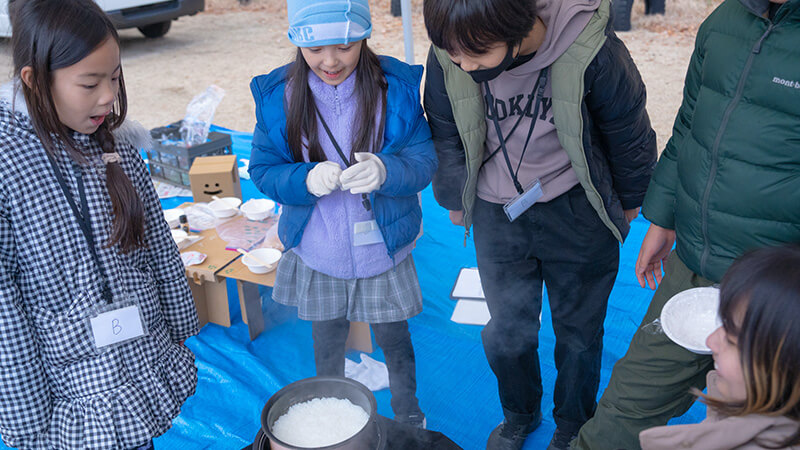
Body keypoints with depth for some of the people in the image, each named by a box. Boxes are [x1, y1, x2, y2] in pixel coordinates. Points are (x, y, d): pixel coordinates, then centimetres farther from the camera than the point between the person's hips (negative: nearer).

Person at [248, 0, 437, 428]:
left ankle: (409, 421, 49)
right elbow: (263, 171, -7)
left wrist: (385, 170, -35)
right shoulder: (276, 94, -9)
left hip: (383, 250, -1)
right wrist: (307, 179, -29)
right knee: (326, 345, 22)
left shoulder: (399, 85, -13)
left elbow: (424, 161, -13)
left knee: (394, 342, 20)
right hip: (316, 255, 1)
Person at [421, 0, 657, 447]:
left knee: (578, 328, 16)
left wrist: (629, 199, 8)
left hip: (576, 214, -2)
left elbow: (629, 133, -7)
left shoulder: (590, 50, -26)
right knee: (506, 329, 16)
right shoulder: (448, 57, -17)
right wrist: (454, 200, 16)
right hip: (496, 214, 2)